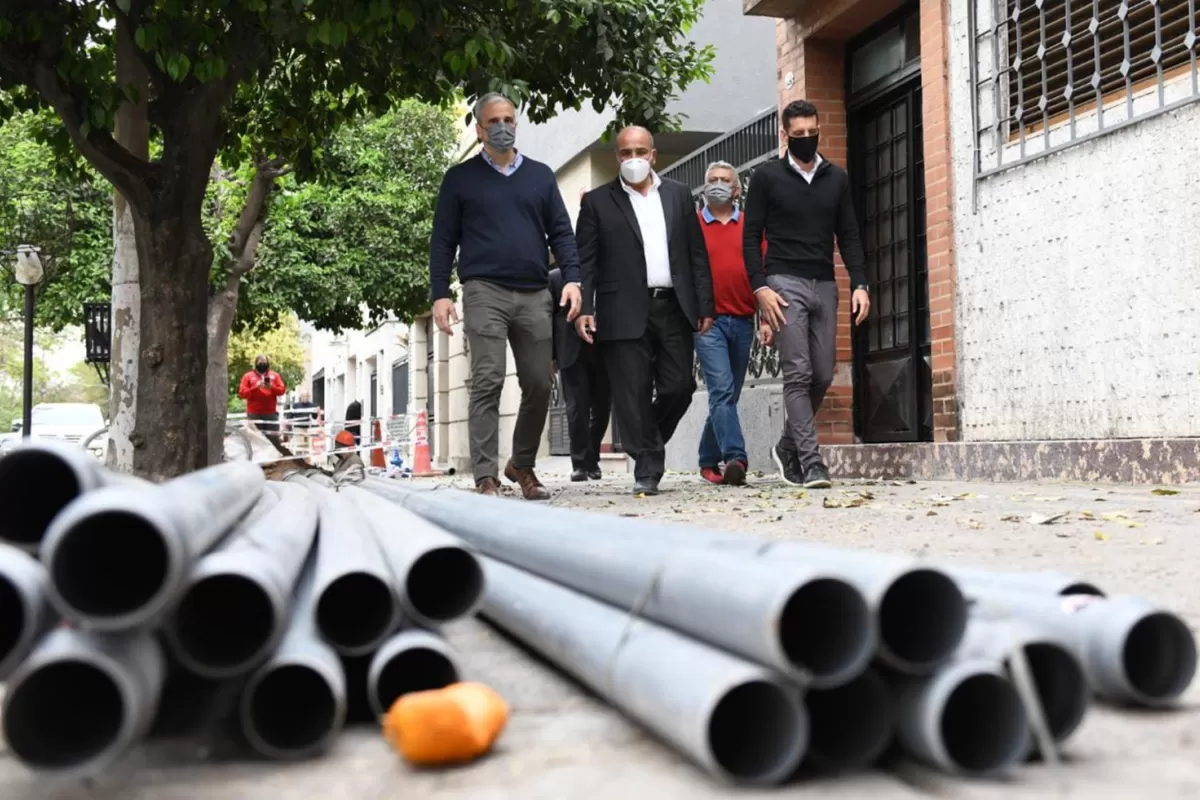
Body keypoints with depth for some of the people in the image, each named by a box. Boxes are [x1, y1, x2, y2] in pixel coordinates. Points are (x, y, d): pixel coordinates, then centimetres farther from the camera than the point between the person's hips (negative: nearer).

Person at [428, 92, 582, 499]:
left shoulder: (541, 175, 16)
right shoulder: (460, 178, 9)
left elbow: (561, 232, 12)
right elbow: (443, 240, 7)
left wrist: (571, 278, -3)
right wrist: (440, 294, -4)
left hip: (535, 296, 3)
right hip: (485, 292, -3)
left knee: (539, 385, 4)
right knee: (487, 383, -9)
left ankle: (522, 465, 22)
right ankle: (486, 477, -7)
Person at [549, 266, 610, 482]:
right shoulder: (555, 278, 7)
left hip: (603, 350, 2)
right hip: (572, 351, -2)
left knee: (601, 406, 5)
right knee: (577, 406, -5)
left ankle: (592, 459, 20)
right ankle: (581, 462, 0)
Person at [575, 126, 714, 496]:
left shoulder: (678, 194, 13)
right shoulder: (598, 201, 5)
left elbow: (697, 254, 12)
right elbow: (585, 261, 1)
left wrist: (705, 306, 6)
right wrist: (584, 308, -10)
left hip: (674, 309, 3)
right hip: (625, 313, -3)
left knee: (679, 387, 2)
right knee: (633, 395, -2)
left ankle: (649, 445, 28)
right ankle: (647, 470, 8)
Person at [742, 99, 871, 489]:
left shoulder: (836, 178, 13)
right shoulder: (767, 177, 3)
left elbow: (848, 236, 12)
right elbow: (751, 237, 0)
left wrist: (860, 284, 0)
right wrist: (760, 287, -12)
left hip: (824, 285, 4)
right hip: (785, 283, -4)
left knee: (823, 375, 4)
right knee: (798, 374, -10)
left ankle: (788, 446, 23)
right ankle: (811, 462, -9)